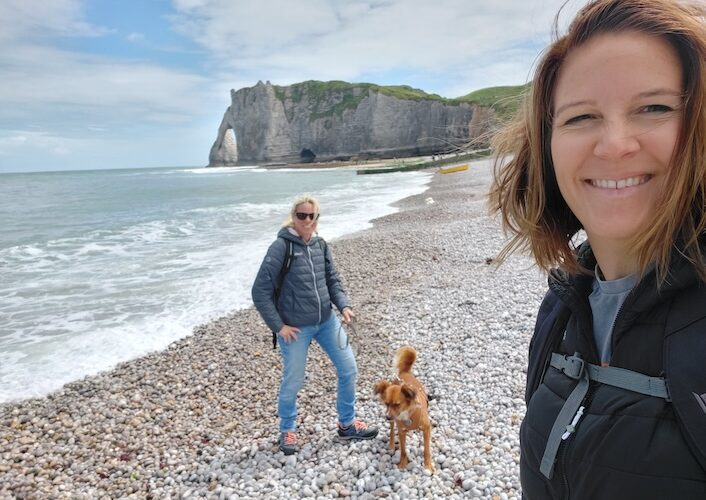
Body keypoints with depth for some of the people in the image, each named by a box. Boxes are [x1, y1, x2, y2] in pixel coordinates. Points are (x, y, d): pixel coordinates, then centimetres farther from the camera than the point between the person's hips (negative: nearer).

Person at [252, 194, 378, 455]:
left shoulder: (321, 245, 3)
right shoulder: (281, 247, -15)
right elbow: (260, 291, -15)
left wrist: (344, 306, -7)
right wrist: (278, 326, -14)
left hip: (327, 321, 6)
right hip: (296, 328, -6)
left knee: (349, 369, 10)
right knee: (292, 382, 9)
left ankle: (347, 424, 32)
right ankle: (287, 431, 35)